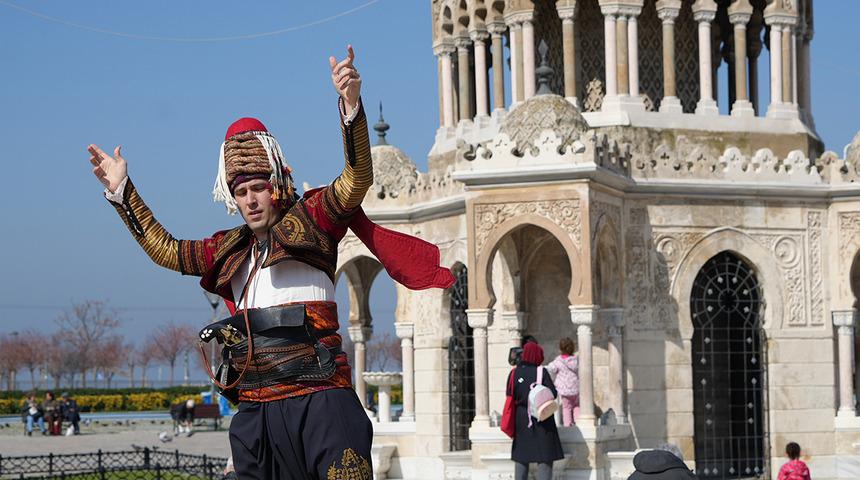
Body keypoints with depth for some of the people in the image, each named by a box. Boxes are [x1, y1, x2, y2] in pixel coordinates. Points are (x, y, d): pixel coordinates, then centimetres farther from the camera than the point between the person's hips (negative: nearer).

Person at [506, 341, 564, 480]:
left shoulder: (514, 373, -3)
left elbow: (509, 396, -2)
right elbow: (553, 393, -12)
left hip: (521, 418, 3)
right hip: (542, 419, -3)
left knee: (521, 458, 11)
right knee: (545, 458, 1)